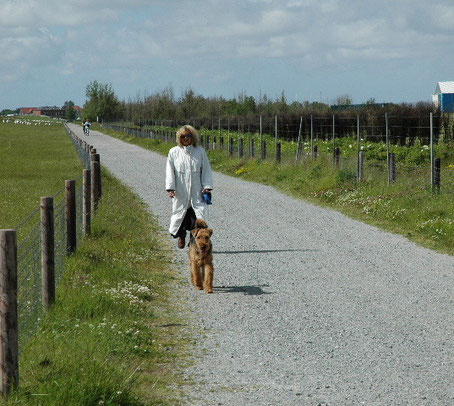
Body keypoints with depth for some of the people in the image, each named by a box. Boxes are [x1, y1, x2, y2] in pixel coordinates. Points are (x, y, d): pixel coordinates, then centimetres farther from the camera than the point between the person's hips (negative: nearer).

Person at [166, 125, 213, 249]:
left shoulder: (200, 151, 5)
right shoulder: (174, 152, 4)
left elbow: (206, 170, 8)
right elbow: (170, 171, 2)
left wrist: (207, 186, 0)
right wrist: (170, 188, -6)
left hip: (196, 192, 0)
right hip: (180, 192, 0)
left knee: (197, 215, -10)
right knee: (180, 214, 9)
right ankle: (181, 236, 33)